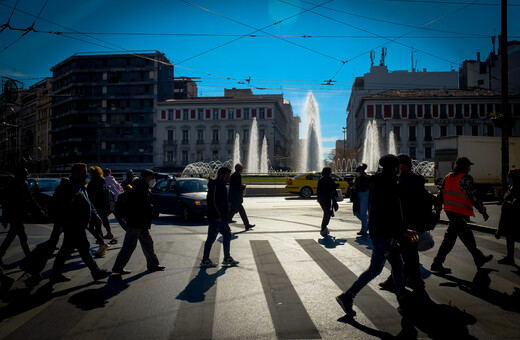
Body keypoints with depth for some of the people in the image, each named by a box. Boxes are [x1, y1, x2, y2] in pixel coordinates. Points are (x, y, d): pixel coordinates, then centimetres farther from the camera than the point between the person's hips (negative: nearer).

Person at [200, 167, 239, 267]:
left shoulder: (221, 185, 16)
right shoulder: (215, 186, -16)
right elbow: (214, 202, -23)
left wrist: (225, 215, 19)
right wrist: (219, 215, -20)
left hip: (221, 218, 10)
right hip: (216, 218, -10)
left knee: (227, 235, 14)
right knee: (211, 238, -2)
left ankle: (227, 258, 23)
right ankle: (205, 260, 8)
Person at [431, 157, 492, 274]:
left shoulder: (448, 177, 13)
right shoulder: (466, 178, -11)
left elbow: (440, 195, 14)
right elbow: (474, 197, -11)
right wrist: (483, 211, -3)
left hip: (449, 210, 9)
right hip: (459, 212, -9)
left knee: (467, 236, 19)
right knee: (450, 238, -1)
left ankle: (479, 259, 29)